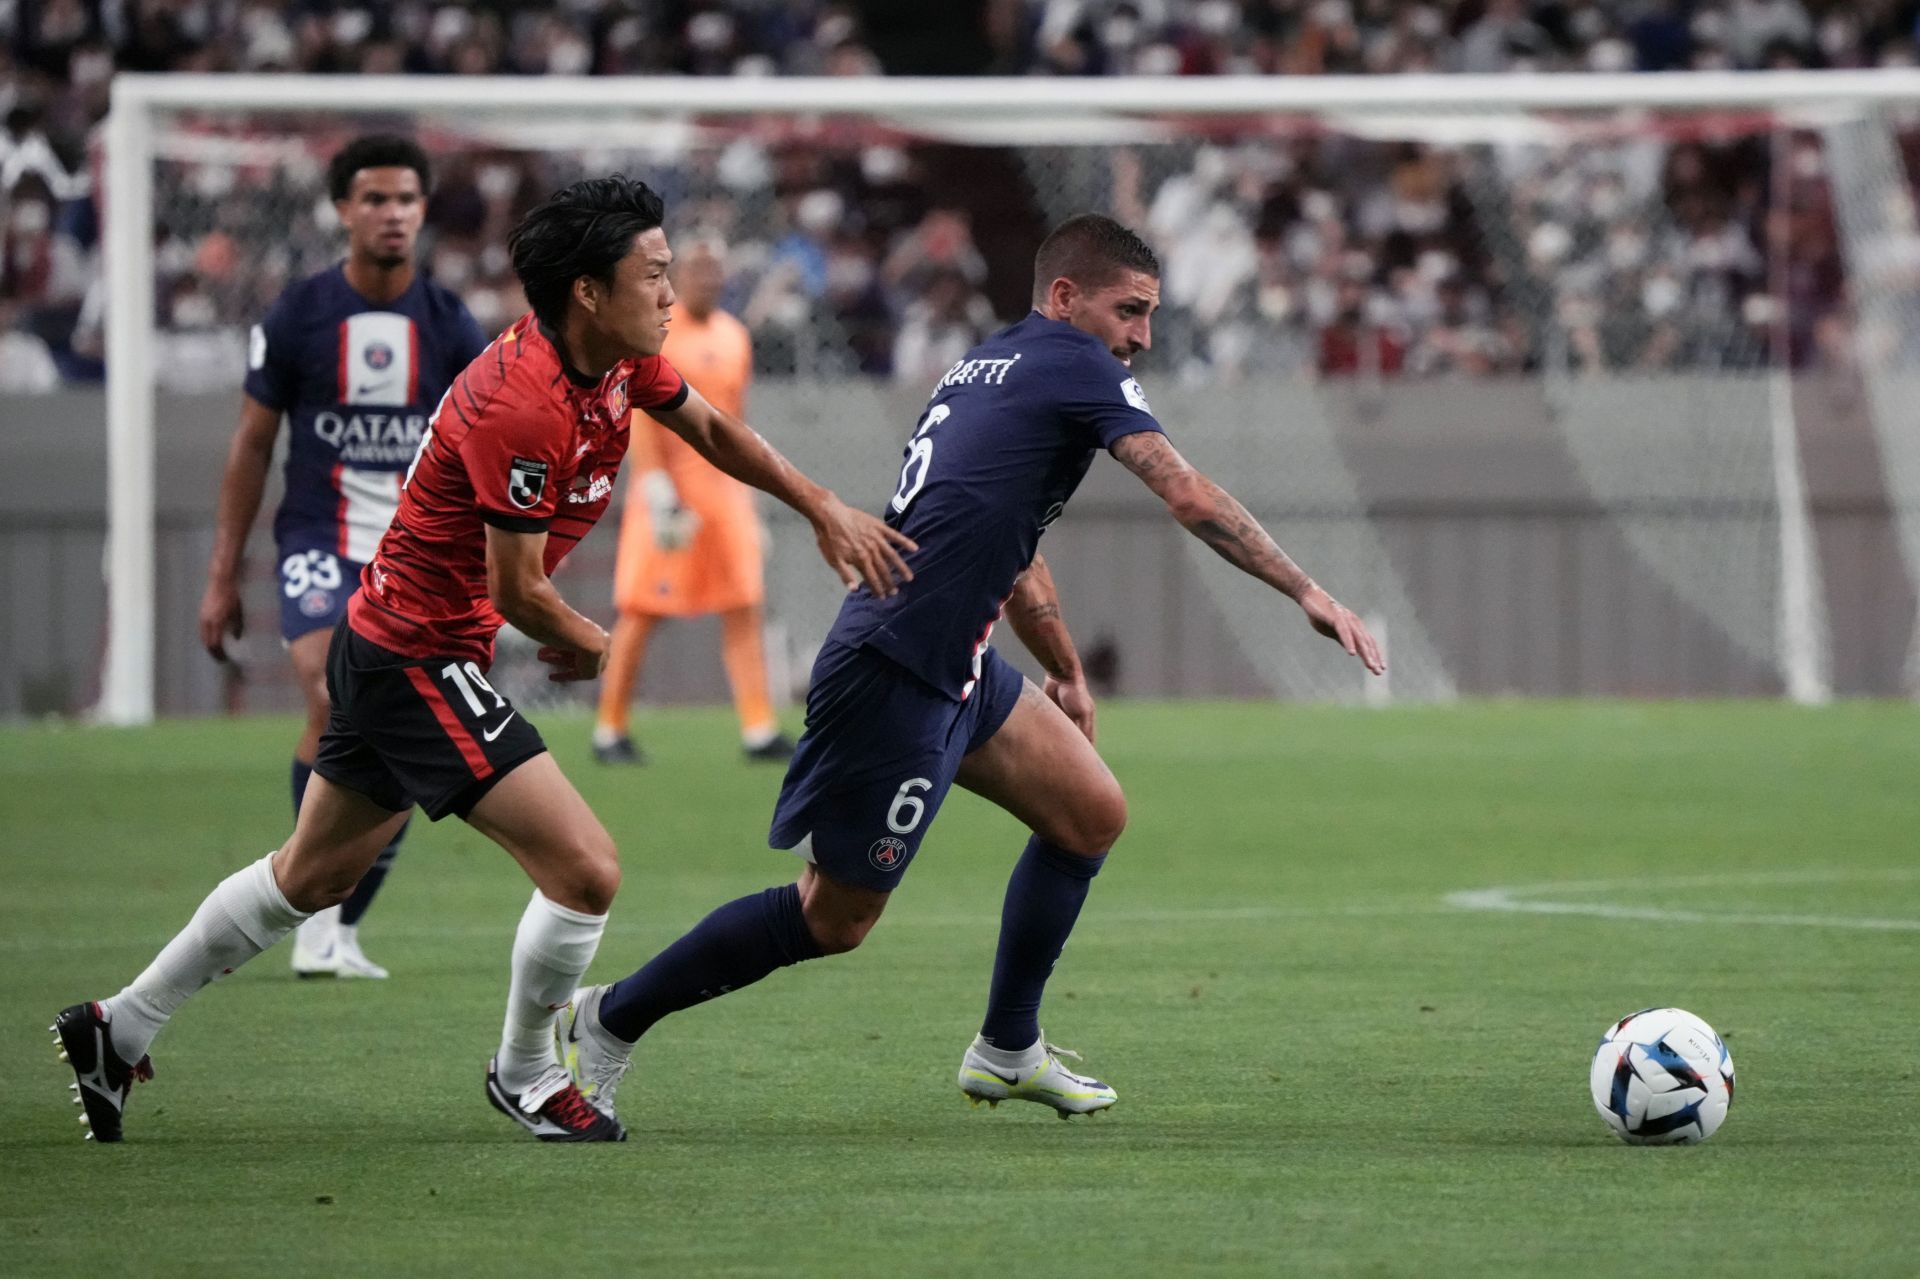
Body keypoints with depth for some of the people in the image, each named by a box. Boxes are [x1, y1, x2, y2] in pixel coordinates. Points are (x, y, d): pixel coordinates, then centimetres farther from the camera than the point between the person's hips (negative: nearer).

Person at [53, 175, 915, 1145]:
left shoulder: (619, 357, 0)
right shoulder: (523, 407, -28)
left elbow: (712, 430, 18)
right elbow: (518, 592, -21)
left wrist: (824, 509, 10)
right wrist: (589, 645, -1)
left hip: (384, 642, 10)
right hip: (421, 657, -10)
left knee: (310, 876, 24)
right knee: (586, 871, -12)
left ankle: (117, 1029, 34)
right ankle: (525, 1075, 11)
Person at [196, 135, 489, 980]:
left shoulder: (450, 326, 2)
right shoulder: (295, 317, -2)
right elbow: (252, 445, 4)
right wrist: (222, 578, 3)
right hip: (320, 544, -2)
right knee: (335, 707, -25)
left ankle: (340, 934, 16)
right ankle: (317, 906, -14)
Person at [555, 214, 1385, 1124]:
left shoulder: (988, 366, 19)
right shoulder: (1072, 365, -8)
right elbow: (1189, 499, -15)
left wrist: (1066, 674, 39)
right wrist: (1307, 593, -11)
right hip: (894, 679, -10)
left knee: (1092, 815, 13)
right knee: (835, 920, -3)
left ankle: (1006, 1050, 21)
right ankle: (606, 1022, 9)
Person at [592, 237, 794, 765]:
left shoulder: (734, 336, 14)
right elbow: (639, 418, -12)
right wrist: (657, 489, -19)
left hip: (725, 484, 6)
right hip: (670, 480, -6)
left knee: (744, 610, 0)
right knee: (642, 611, -3)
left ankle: (759, 729, -1)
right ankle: (609, 730, 5)